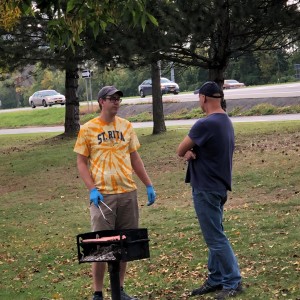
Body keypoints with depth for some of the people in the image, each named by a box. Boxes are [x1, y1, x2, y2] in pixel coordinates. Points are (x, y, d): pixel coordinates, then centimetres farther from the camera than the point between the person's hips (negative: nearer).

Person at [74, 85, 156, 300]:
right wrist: (92, 189, -13)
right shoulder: (88, 129, -2)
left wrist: (149, 185, 11)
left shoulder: (126, 126, 9)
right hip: (103, 195, -4)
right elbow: (81, 162, -1)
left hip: (128, 193, 4)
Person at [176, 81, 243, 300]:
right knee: (215, 236, 15)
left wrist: (188, 151, 8)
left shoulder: (205, 124, -21)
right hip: (219, 186, 10)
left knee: (216, 238, -4)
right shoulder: (226, 122, 10)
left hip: (206, 189, -10)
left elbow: (180, 151, -12)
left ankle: (233, 282, 0)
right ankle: (216, 279, 21)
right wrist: (192, 152, -6)